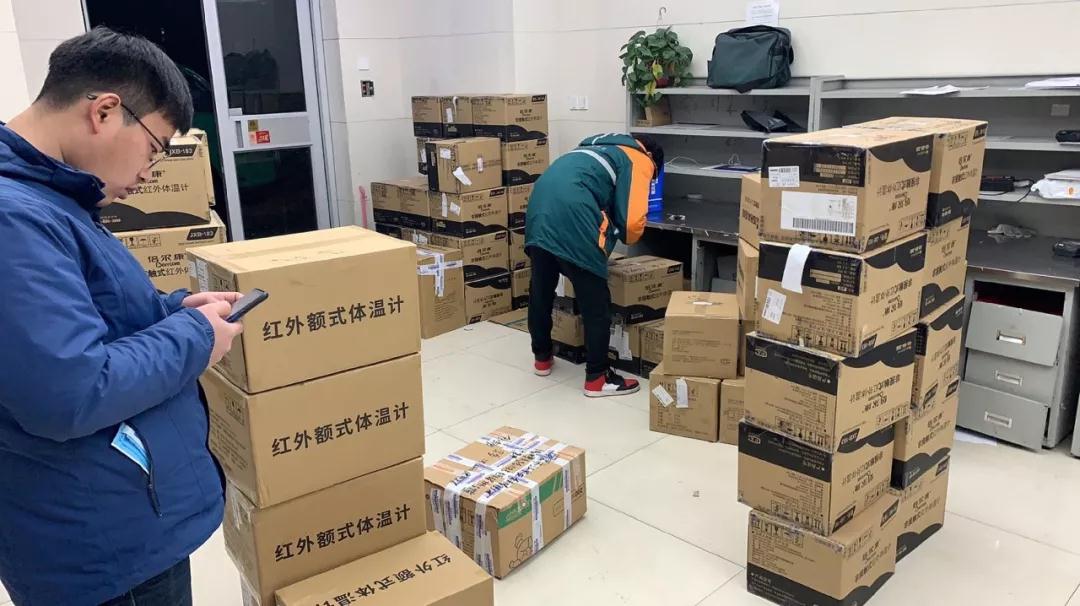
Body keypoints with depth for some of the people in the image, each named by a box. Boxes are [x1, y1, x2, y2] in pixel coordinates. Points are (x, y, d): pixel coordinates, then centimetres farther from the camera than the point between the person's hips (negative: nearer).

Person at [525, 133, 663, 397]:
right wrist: (626, 237, 20)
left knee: (540, 292, 21)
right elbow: (632, 219, -1)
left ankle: (542, 358, 37)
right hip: (571, 215, -8)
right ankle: (597, 377, 11)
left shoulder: (602, 148, 35)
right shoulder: (639, 160, 12)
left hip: (539, 207, 8)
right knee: (596, 303, 4)